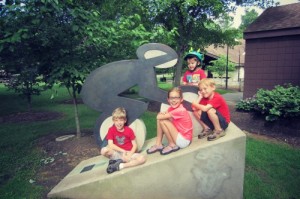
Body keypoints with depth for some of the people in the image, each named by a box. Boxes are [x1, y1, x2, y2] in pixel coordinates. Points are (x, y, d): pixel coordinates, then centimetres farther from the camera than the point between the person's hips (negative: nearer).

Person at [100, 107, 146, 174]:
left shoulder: (129, 130, -4)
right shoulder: (111, 130, -4)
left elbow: (135, 145, -3)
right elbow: (110, 144, -13)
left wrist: (130, 154, -20)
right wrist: (123, 151, -19)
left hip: (128, 153, 1)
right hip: (117, 153, 0)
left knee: (142, 158, -27)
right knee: (104, 151, -28)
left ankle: (120, 165, -23)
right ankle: (121, 160, -16)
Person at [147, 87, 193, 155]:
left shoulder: (180, 110, -26)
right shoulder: (171, 108, 1)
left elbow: (158, 117, -25)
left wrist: (163, 115, -3)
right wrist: (163, 114, -21)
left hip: (184, 140, -8)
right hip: (178, 135, 8)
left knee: (163, 121, -20)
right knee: (160, 119, -2)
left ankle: (172, 145, -4)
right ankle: (158, 144, 4)